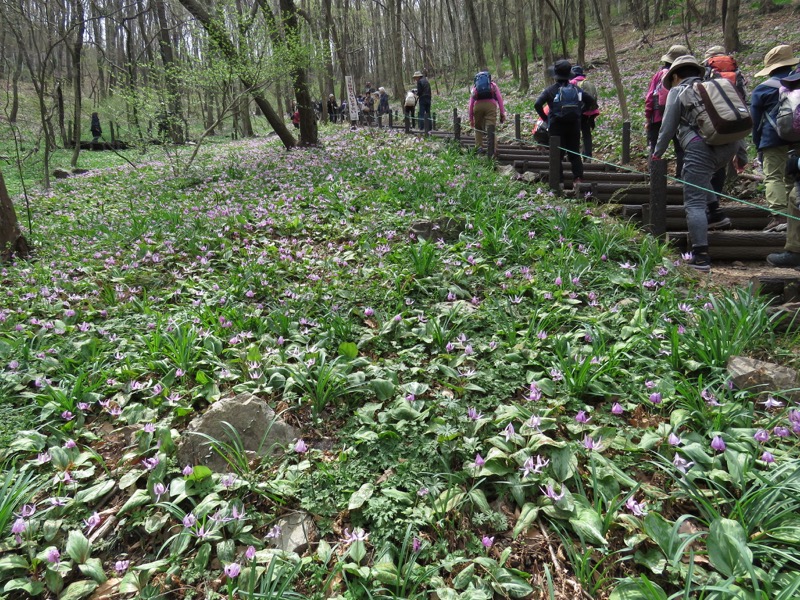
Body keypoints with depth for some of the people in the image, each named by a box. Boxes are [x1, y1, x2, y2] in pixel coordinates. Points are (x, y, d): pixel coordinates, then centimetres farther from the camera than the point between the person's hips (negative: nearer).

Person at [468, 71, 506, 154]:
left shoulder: (474, 87, 30)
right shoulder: (493, 85, 28)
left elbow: (471, 103, 20)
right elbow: (500, 98, 12)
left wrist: (471, 119, 20)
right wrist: (502, 113, 7)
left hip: (478, 105, 1)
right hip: (491, 105, -1)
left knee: (478, 128, 17)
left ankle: (479, 147, 2)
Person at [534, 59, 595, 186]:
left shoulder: (551, 90, -7)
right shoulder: (576, 89, 6)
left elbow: (537, 104, -17)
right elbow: (592, 101, 7)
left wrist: (545, 118, -6)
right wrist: (580, 112, 10)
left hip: (557, 126, -3)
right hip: (574, 125, 3)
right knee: (575, 154, 11)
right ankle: (578, 179, 1)